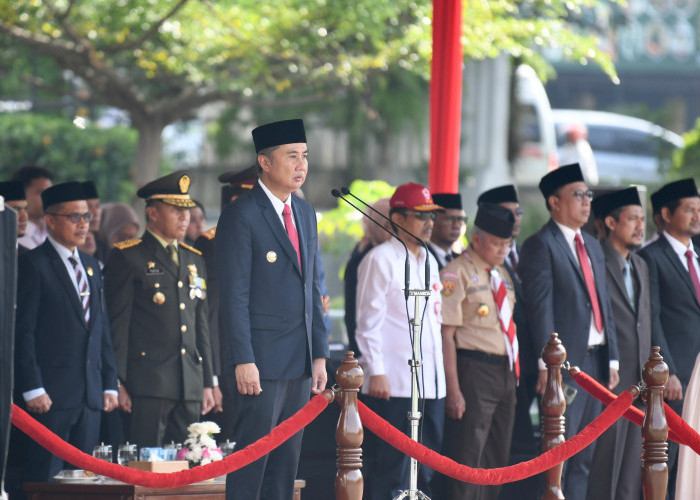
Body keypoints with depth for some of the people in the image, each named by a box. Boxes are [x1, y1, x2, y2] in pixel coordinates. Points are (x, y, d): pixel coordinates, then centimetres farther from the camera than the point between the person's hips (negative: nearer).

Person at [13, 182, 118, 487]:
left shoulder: (91, 267, 19)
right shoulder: (34, 265, -4)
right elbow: (23, 332, -9)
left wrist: (110, 384, 13)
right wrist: (32, 389, -15)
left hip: (91, 395, 7)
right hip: (51, 394, -7)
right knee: (47, 475, -9)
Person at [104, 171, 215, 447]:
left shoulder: (194, 260, 19)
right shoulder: (127, 258, -1)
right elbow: (117, 324, -5)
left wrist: (207, 383, 17)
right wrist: (118, 383, -11)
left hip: (190, 387, 6)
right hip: (147, 383, -6)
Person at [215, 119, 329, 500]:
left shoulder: (305, 214, 15)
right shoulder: (241, 215, -9)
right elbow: (234, 295, -12)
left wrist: (320, 354, 11)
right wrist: (243, 361, -17)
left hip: (300, 362, 7)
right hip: (262, 361, -7)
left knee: (287, 462, 8)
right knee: (252, 459, -6)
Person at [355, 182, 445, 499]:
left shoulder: (428, 261, 19)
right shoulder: (381, 259, -5)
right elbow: (369, 321, -9)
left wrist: (440, 373, 17)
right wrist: (376, 372, -16)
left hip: (430, 383, 8)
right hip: (394, 383, -8)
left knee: (425, 472, 8)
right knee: (392, 472, -8)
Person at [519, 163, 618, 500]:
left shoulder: (593, 246, 19)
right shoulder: (541, 245, -7)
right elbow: (540, 307, -13)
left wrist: (612, 358, 12)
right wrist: (548, 364, -19)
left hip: (596, 359, 8)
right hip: (565, 363, -8)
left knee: (583, 458, 9)